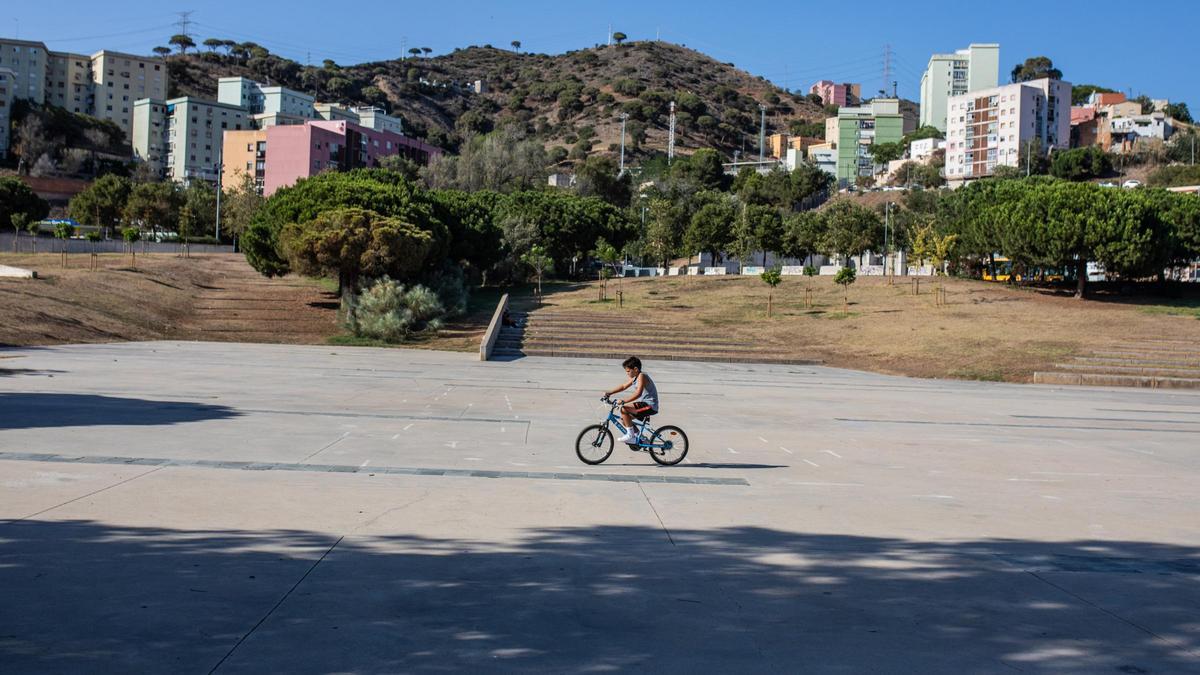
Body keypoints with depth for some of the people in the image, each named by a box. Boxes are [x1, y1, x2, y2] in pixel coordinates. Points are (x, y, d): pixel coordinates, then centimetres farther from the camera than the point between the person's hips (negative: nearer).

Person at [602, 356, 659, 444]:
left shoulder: (641, 376, -19)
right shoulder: (634, 378, 11)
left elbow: (638, 393, -30)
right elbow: (624, 386, 22)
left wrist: (623, 401, -34)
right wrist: (610, 392, 11)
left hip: (650, 405, -10)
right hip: (644, 404, 10)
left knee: (624, 409, -22)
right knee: (623, 419, 9)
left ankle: (630, 435, -13)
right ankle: (636, 435, 22)